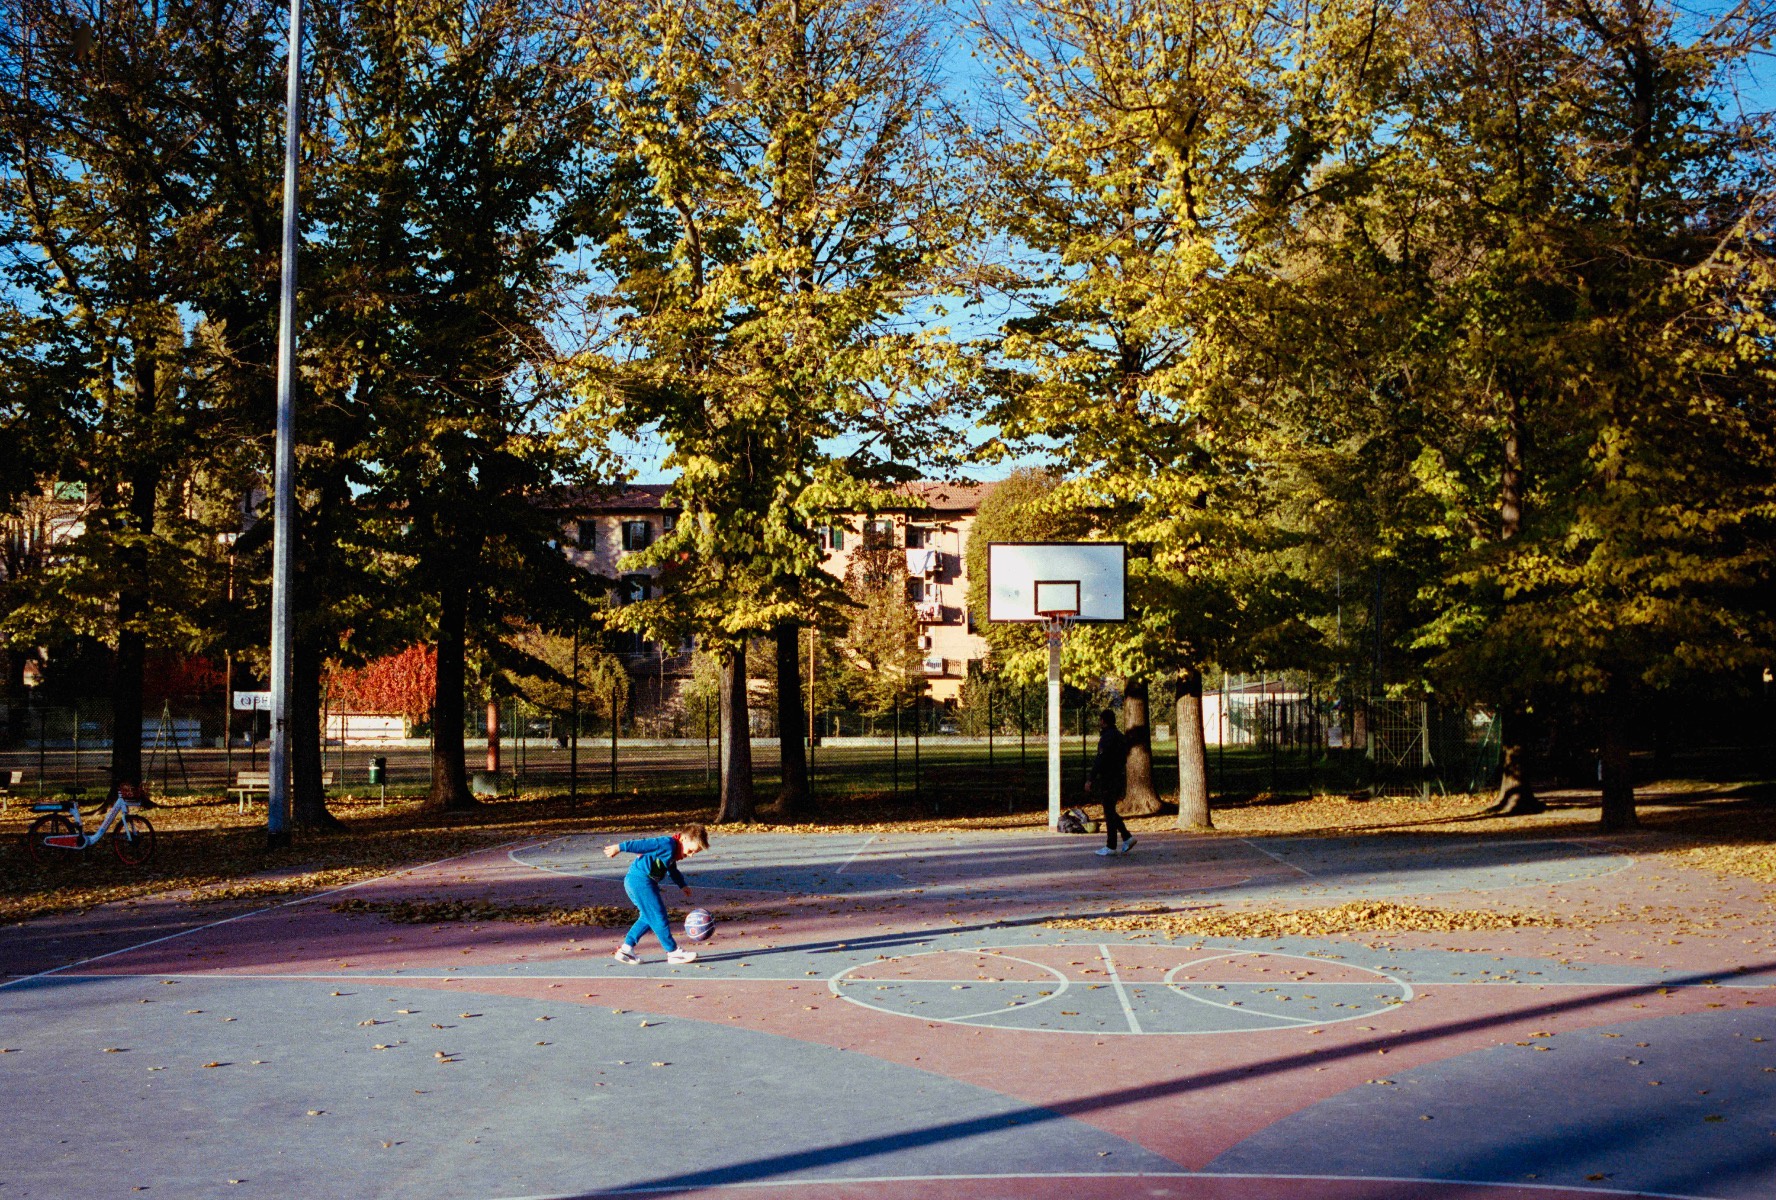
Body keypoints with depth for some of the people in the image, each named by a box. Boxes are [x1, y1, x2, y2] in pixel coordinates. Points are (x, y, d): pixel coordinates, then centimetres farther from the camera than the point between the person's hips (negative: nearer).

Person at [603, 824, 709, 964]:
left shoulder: (673, 852, 15)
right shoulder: (667, 844, -18)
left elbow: (672, 869, 33)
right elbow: (642, 844, -21)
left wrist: (682, 885, 36)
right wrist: (619, 847, -22)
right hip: (641, 880, -11)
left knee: (648, 917, 18)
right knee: (658, 916, -6)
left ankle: (626, 949, 18)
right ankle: (673, 952, -1)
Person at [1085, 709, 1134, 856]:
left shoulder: (1108, 737, -15)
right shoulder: (1120, 736, 15)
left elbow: (1101, 760, -21)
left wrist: (1091, 779, -20)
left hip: (1108, 779, -9)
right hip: (1118, 777, 9)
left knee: (1109, 812, -3)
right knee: (1110, 811, 16)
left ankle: (1111, 846, 1)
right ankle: (1127, 837, 10)